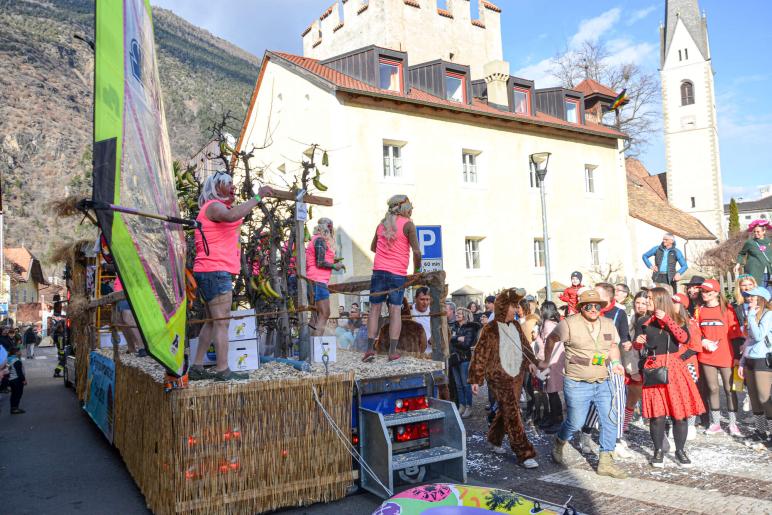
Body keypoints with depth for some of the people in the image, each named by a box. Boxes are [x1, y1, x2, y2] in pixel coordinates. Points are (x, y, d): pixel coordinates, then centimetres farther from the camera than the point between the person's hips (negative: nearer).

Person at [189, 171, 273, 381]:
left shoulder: (216, 207, 24)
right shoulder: (214, 206, -10)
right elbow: (232, 216, -31)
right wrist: (257, 197, -28)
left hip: (211, 272, 11)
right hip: (216, 271, -11)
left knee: (213, 321, 13)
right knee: (222, 321, -12)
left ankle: (197, 367, 15)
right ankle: (223, 370, -12)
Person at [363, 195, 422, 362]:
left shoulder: (382, 224, 13)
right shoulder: (408, 224, -2)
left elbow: (373, 247, 24)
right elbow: (417, 251, -8)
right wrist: (417, 270, 6)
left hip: (379, 270, 4)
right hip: (398, 273, -3)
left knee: (375, 309, 6)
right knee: (395, 310, -1)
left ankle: (370, 348, 0)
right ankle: (393, 351, -3)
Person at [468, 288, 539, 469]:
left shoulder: (515, 325, 7)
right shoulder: (491, 329, -13)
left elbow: (524, 345, 21)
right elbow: (479, 354, -11)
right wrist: (475, 380, -11)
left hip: (517, 374, 7)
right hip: (499, 375, -7)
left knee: (506, 410, 16)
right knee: (512, 413, -7)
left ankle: (494, 439, 37)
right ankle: (524, 454, -4)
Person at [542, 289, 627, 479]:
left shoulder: (608, 324, 4)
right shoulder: (569, 324, -12)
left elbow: (613, 345, 21)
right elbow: (551, 339, 1)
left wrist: (616, 362, 3)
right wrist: (546, 361, 11)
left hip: (603, 383, 5)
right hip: (577, 384, -5)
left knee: (610, 420, 2)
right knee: (575, 422, 2)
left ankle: (605, 462, 16)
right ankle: (560, 443, 34)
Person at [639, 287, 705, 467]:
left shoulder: (677, 319, 3)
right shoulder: (646, 322, 8)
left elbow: (684, 338, -15)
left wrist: (666, 319, -18)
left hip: (674, 369, -1)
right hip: (653, 371, 1)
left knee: (679, 412, 1)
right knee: (657, 414, -1)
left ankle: (680, 451, 17)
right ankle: (658, 451, 12)